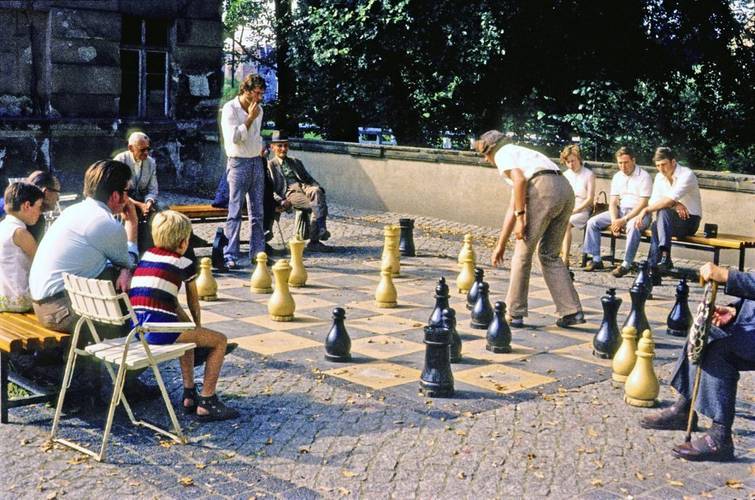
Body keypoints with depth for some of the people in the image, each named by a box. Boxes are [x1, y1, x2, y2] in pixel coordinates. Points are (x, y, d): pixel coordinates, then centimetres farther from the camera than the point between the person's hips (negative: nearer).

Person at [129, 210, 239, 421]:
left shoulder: (147, 255, 21)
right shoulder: (184, 263, 4)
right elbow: (193, 303, 15)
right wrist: (198, 326, 33)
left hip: (135, 327, 8)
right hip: (158, 330, -8)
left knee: (185, 330, 35)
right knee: (220, 340, 6)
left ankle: (189, 394, 34)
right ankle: (206, 402, 4)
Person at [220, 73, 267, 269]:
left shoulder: (258, 109, 12)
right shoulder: (230, 108, -9)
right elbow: (233, 137, -19)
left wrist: (261, 146, 12)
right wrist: (250, 118, -15)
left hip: (257, 162, 7)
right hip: (238, 163, -7)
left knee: (257, 212, 9)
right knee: (235, 212, -7)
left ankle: (258, 253, 15)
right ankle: (231, 256, -6)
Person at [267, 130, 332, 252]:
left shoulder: (296, 162, 33)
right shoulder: (270, 165, 16)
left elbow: (309, 178, 27)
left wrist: (319, 187, 4)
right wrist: (281, 201, -15)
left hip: (303, 186, 4)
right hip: (289, 192, -4)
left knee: (316, 191, -36)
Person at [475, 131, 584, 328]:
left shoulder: (503, 153, 13)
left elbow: (519, 179, -10)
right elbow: (512, 208, 38)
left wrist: (520, 216, -9)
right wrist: (500, 245, 40)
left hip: (543, 189, -8)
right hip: (565, 191, 8)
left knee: (522, 253, 4)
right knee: (550, 255, 18)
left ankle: (514, 314, 11)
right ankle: (572, 311, 11)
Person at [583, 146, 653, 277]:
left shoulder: (644, 176, -9)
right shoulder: (617, 177, 10)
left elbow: (642, 204, -17)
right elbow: (613, 202, 7)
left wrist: (624, 220, -23)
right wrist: (614, 220, -12)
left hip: (638, 213, -6)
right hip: (620, 211, 6)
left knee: (633, 226, -40)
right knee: (593, 222, -9)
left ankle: (626, 264, -33)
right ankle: (596, 260, -7)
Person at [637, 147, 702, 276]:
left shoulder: (687, 174, -16)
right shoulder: (659, 177, 6)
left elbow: (669, 199, -29)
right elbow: (653, 202, -3)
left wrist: (645, 210, -29)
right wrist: (674, 204, -20)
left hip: (690, 221, -5)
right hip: (671, 221, 5)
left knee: (663, 212, -33)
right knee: (655, 226, -28)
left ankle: (665, 256, -44)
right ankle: (653, 266, -31)